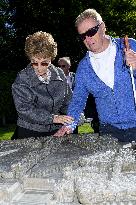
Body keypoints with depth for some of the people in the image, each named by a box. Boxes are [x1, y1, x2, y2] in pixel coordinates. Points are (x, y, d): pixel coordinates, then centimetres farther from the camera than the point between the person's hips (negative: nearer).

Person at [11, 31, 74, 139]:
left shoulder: (59, 74, 1)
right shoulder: (22, 79, -11)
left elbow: (68, 101, 11)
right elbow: (24, 108, -19)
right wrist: (52, 118, -26)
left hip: (56, 131, 3)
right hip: (30, 132, -3)